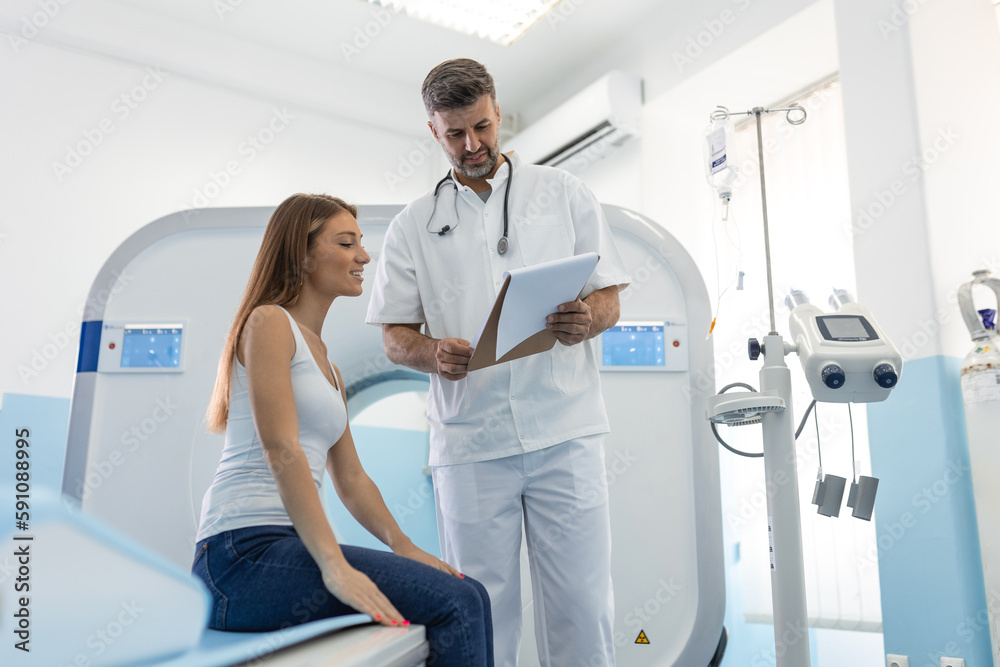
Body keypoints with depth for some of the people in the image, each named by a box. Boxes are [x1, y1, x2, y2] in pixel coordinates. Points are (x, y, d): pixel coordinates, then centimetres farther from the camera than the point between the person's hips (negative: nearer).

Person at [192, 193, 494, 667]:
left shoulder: (326, 365, 22)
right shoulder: (269, 322, -4)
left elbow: (350, 479, 19)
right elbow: (281, 450, -17)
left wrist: (405, 547, 4)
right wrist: (335, 567, -24)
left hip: (287, 546, 8)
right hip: (244, 554, -8)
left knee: (470, 595, -7)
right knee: (453, 602, -21)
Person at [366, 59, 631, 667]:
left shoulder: (564, 193, 12)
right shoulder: (414, 226, 14)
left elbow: (609, 299, 9)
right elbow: (395, 335, 11)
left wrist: (585, 319, -14)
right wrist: (432, 353, -12)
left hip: (564, 431, 0)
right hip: (468, 440, 1)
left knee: (581, 602, 0)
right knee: (481, 609, 5)